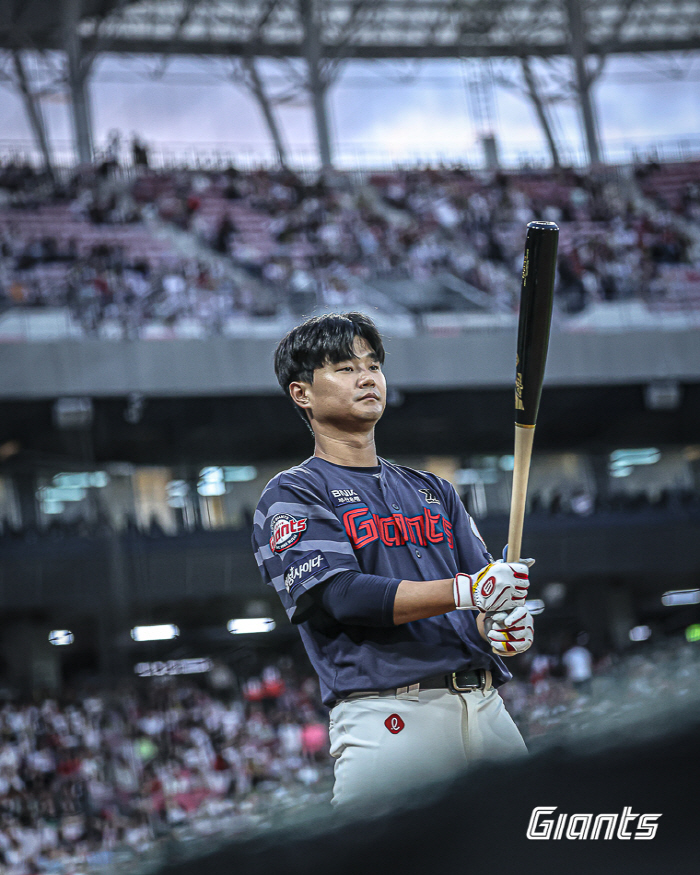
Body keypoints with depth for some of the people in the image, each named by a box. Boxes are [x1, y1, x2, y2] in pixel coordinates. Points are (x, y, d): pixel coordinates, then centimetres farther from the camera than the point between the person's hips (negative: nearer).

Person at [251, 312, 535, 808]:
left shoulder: (432, 491, 25)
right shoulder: (291, 497, 5)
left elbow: (487, 593, 16)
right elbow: (340, 595, -11)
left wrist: (500, 625, -10)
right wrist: (463, 590, -21)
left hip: (487, 707, 6)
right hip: (388, 717, -6)